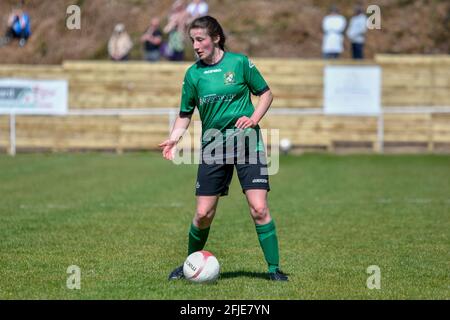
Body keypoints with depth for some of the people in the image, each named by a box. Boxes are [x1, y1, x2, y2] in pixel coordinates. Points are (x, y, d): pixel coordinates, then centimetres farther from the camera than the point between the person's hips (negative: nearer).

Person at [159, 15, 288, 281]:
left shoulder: (239, 62, -3)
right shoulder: (193, 73, 4)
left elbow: (266, 93, 6)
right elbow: (186, 113, 11)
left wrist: (254, 118, -10)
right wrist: (174, 139, -6)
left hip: (246, 142, -2)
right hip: (212, 147, 2)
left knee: (259, 208, -11)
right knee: (203, 214, 1)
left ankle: (274, 268, -1)